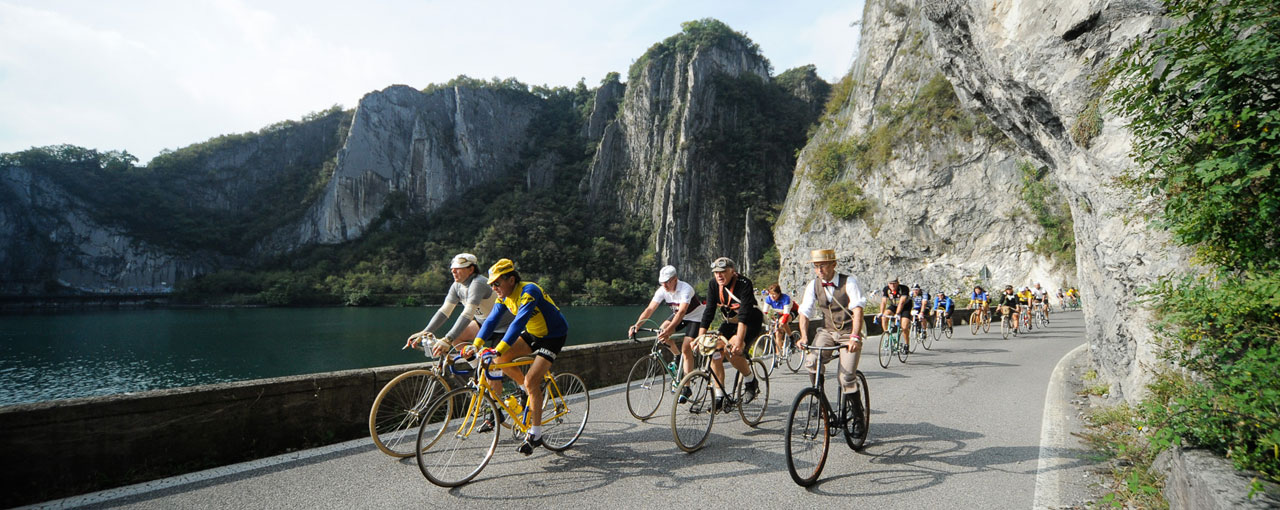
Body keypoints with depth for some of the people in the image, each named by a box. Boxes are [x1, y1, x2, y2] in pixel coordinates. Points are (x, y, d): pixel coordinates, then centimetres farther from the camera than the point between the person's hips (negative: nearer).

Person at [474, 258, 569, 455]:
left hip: (553, 336, -8)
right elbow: (492, 320, -9)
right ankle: (527, 389, 16)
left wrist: (498, 349, -48)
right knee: (500, 359, -7)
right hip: (533, 334, 8)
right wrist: (476, 345, -22)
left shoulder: (529, 291, -30)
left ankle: (535, 435, -7)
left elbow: (518, 323, -40)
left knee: (531, 380, -18)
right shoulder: (504, 296, -5)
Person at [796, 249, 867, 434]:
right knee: (811, 361, -24)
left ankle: (859, 418, 7)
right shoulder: (813, 285, -3)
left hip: (849, 332, -3)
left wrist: (855, 337, -35)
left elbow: (857, 310, -22)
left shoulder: (848, 282, -13)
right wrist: (804, 336, -24)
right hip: (827, 331, 3)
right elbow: (804, 313, -7)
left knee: (847, 377, -13)